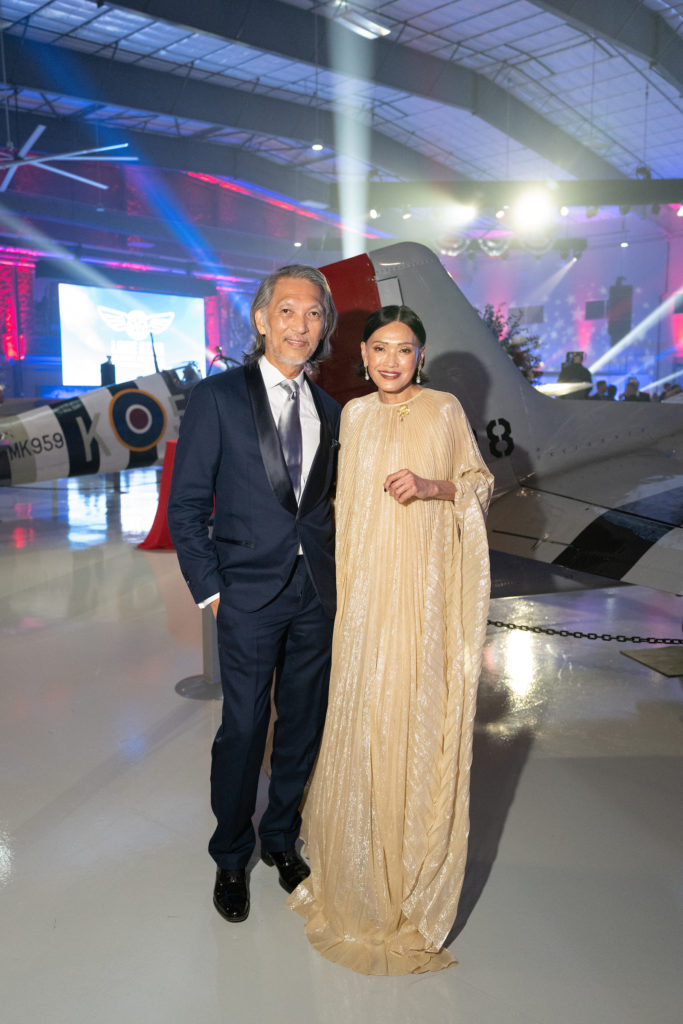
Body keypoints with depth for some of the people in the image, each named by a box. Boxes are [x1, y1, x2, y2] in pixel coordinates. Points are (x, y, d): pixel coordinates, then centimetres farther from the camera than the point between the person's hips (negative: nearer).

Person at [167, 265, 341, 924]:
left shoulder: (328, 410, 9)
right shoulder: (217, 397, -6)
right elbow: (186, 505, -5)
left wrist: (332, 570, 6)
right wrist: (209, 590, -8)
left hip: (317, 593, 5)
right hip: (249, 594, -4)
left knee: (304, 725, 14)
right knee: (243, 730, 6)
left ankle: (281, 838, 38)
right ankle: (231, 857, 30)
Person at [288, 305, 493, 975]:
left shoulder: (444, 410, -1)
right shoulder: (353, 414, 9)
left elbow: (480, 482, 4)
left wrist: (431, 486, -15)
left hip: (425, 585, -3)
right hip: (364, 584, 3)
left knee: (417, 714, 2)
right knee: (362, 711, 9)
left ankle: (413, 877, 23)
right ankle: (360, 867, 30)